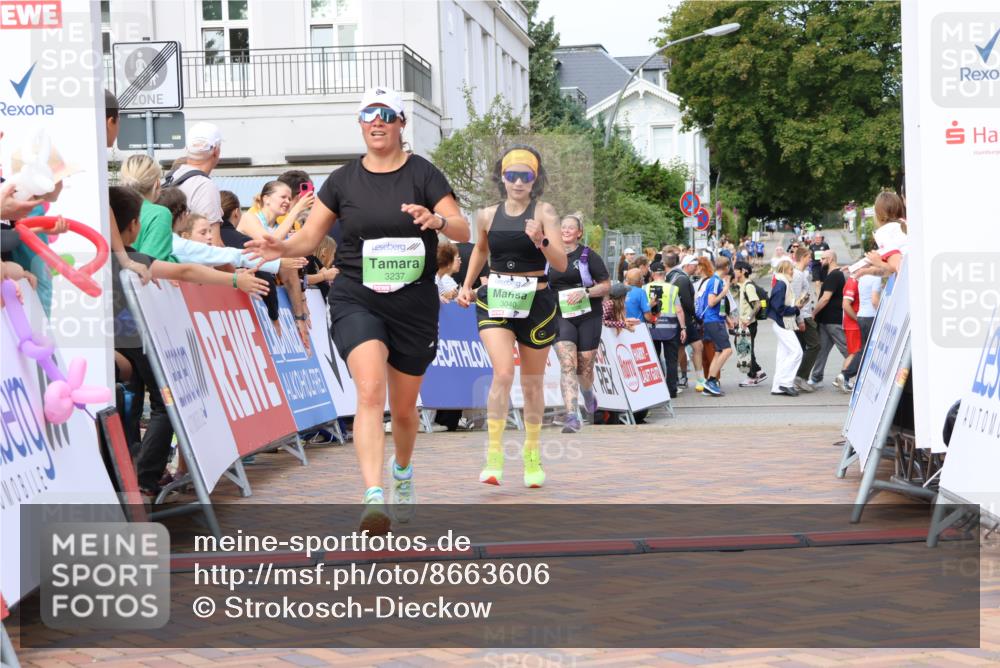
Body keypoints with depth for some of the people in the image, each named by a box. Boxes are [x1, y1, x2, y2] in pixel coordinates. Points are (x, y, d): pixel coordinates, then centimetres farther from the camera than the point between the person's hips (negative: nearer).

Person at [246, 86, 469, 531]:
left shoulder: (423, 173, 1)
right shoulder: (343, 180, 5)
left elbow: (464, 232, -6)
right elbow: (309, 238, 6)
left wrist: (438, 220, -28)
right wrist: (282, 248, -16)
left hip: (414, 306, 1)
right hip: (356, 302, -1)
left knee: (403, 408, 12)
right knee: (371, 391, -24)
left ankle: (403, 470, 44)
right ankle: (373, 497, -32)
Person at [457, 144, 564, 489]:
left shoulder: (544, 212, -7)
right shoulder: (487, 215, 2)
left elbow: (561, 264, -16)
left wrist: (541, 242, -33)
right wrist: (467, 285, 17)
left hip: (536, 304, -1)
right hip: (495, 302, 1)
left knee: (532, 384, 12)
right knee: (503, 373, -20)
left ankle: (532, 455, 29)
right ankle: (494, 457, -17)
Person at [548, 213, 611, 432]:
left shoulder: (588, 255, 0)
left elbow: (607, 285, -2)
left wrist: (585, 292, -16)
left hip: (588, 316, -1)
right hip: (561, 316, 1)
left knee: (585, 366, 6)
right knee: (567, 364, -16)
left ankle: (588, 392, 44)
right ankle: (571, 417, -22)